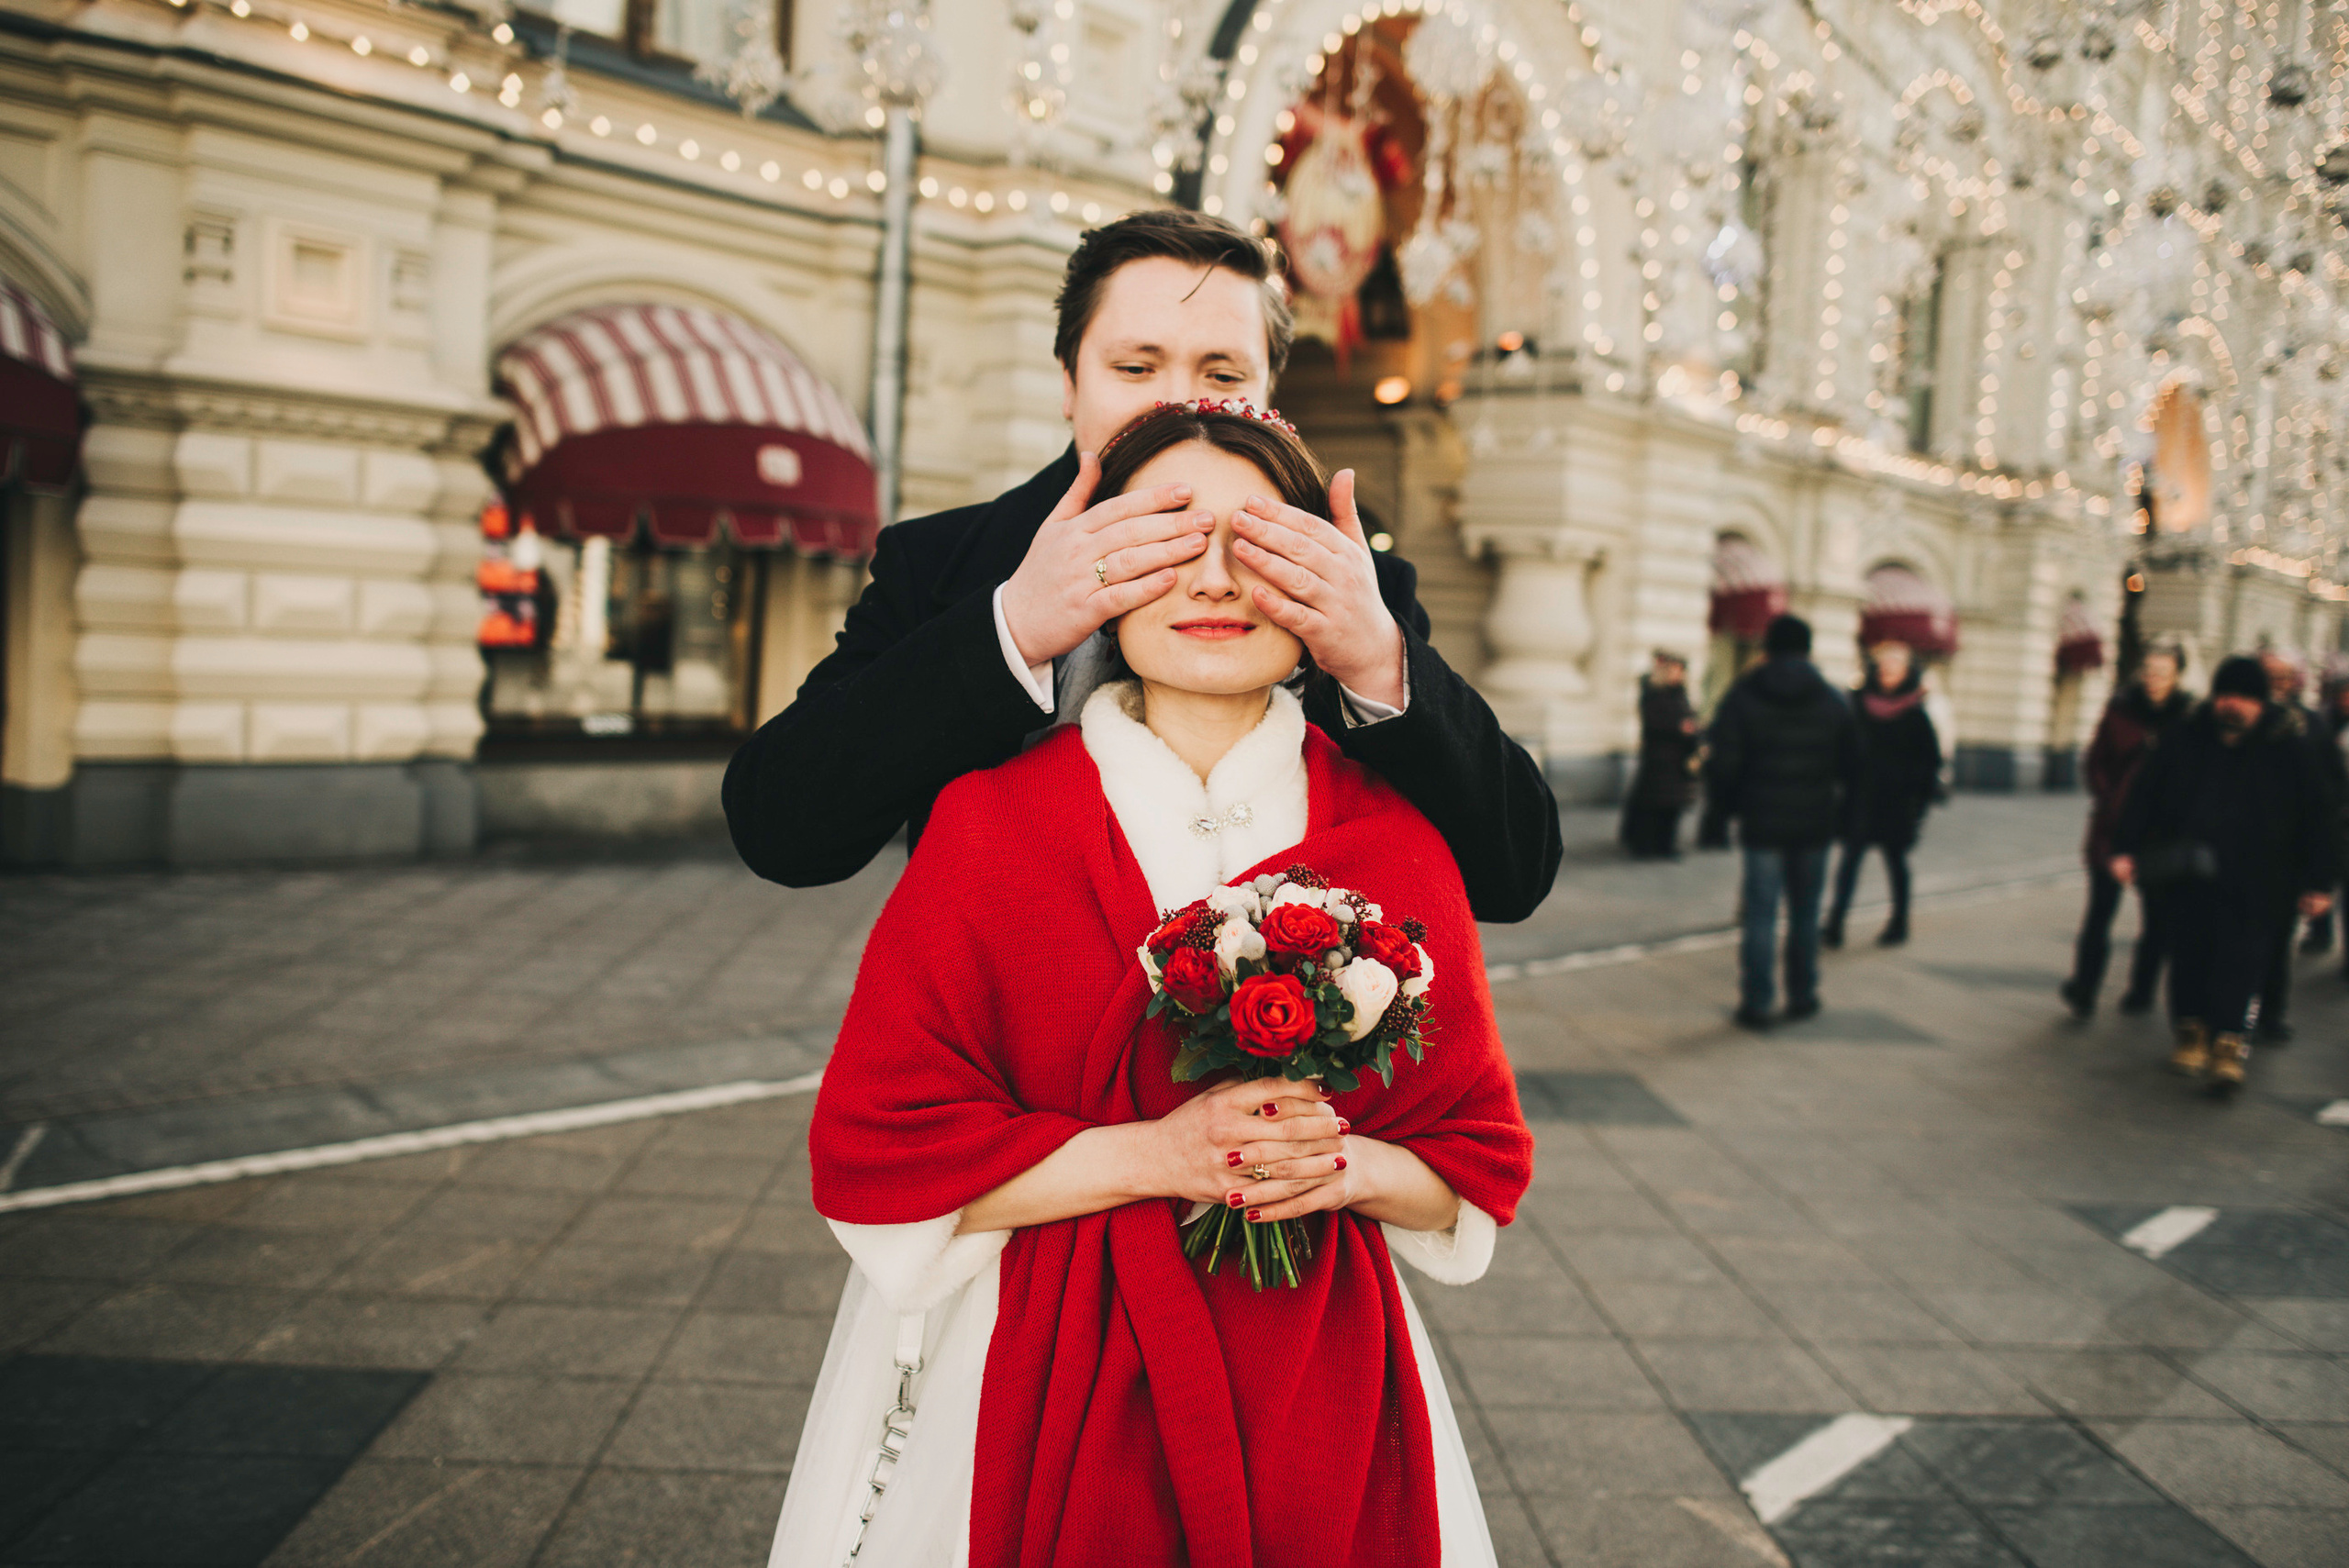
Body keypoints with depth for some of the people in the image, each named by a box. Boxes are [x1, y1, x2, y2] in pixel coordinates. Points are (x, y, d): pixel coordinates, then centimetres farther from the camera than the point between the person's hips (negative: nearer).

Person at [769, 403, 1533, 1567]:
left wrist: (1341, 1168, -15)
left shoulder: (1395, 845, -2)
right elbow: (874, 1153, -10)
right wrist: (1158, 1154, -18)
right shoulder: (988, 826, -9)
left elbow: (1478, 1163, 6)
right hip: (1039, 1395, -2)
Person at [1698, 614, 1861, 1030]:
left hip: (1762, 824, -2)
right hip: (1815, 826, 2)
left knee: (1760, 916, 0)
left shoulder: (1742, 697, -4)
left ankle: (1755, 1004, 1)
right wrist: (1845, 818, 20)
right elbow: (1852, 767, 8)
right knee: (1805, 915, 13)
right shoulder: (1833, 700, 5)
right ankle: (1802, 996, 20)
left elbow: (1723, 766, -7)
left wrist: (1716, 820, 0)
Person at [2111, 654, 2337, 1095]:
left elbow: (2316, 821, 6)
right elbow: (2144, 796, 7)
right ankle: (2192, 1032, 22)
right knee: (2188, 955, 8)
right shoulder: (2184, 739, 5)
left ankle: (2228, 1043, -6)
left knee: (2240, 959, -8)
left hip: (2251, 889, -2)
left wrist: (2316, 883, 2)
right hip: (2187, 881, 2)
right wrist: (2125, 848, -3)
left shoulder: (2288, 751, 2)